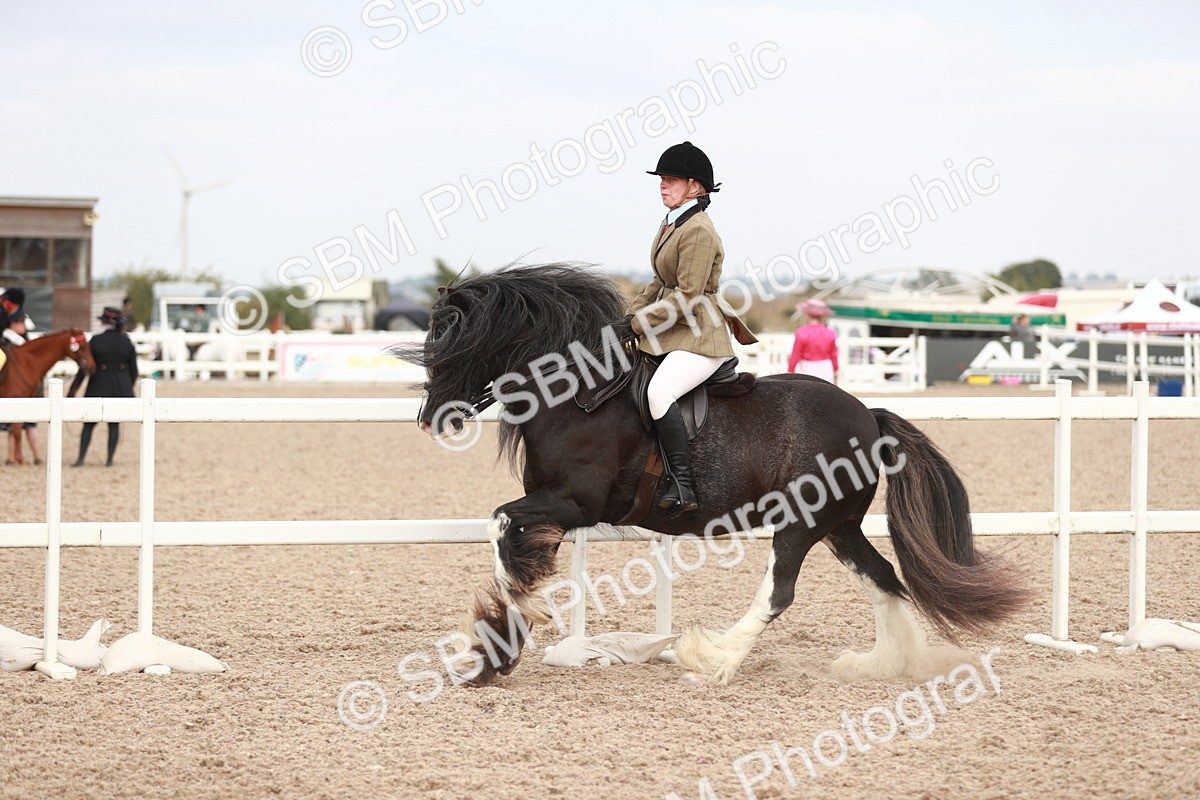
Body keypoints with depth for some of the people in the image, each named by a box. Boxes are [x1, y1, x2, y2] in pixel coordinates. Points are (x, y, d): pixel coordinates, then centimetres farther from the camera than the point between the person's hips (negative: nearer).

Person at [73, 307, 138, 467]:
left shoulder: (96, 341, -9)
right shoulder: (127, 342, -1)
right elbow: (134, 370, 3)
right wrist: (128, 387, 18)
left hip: (99, 387, -2)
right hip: (121, 387, 2)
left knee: (89, 424, 7)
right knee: (114, 424, 9)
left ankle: (81, 458, 1)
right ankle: (110, 459, 5)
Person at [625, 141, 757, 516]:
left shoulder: (699, 231, -16)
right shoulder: (670, 224, 14)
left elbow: (687, 297, -20)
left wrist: (639, 325, -15)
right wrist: (633, 314, 9)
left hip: (698, 337, -11)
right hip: (668, 334, 11)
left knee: (659, 391, -33)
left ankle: (682, 485, -34)